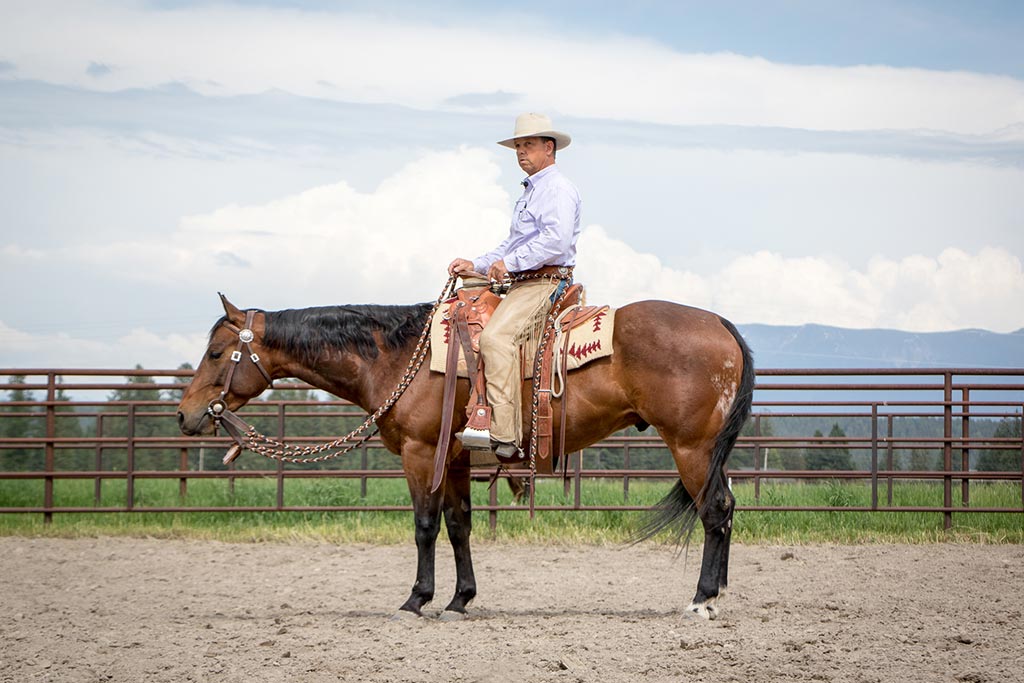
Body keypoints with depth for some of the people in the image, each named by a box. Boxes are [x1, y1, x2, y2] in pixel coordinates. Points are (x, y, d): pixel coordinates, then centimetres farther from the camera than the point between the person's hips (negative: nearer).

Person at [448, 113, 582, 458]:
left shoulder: (558, 190, -8)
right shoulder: (530, 192, 25)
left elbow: (556, 240, -23)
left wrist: (509, 263, -20)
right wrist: (476, 265, 17)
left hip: (545, 283, -11)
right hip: (521, 286, 11)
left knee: (495, 336, -30)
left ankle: (505, 437, -36)